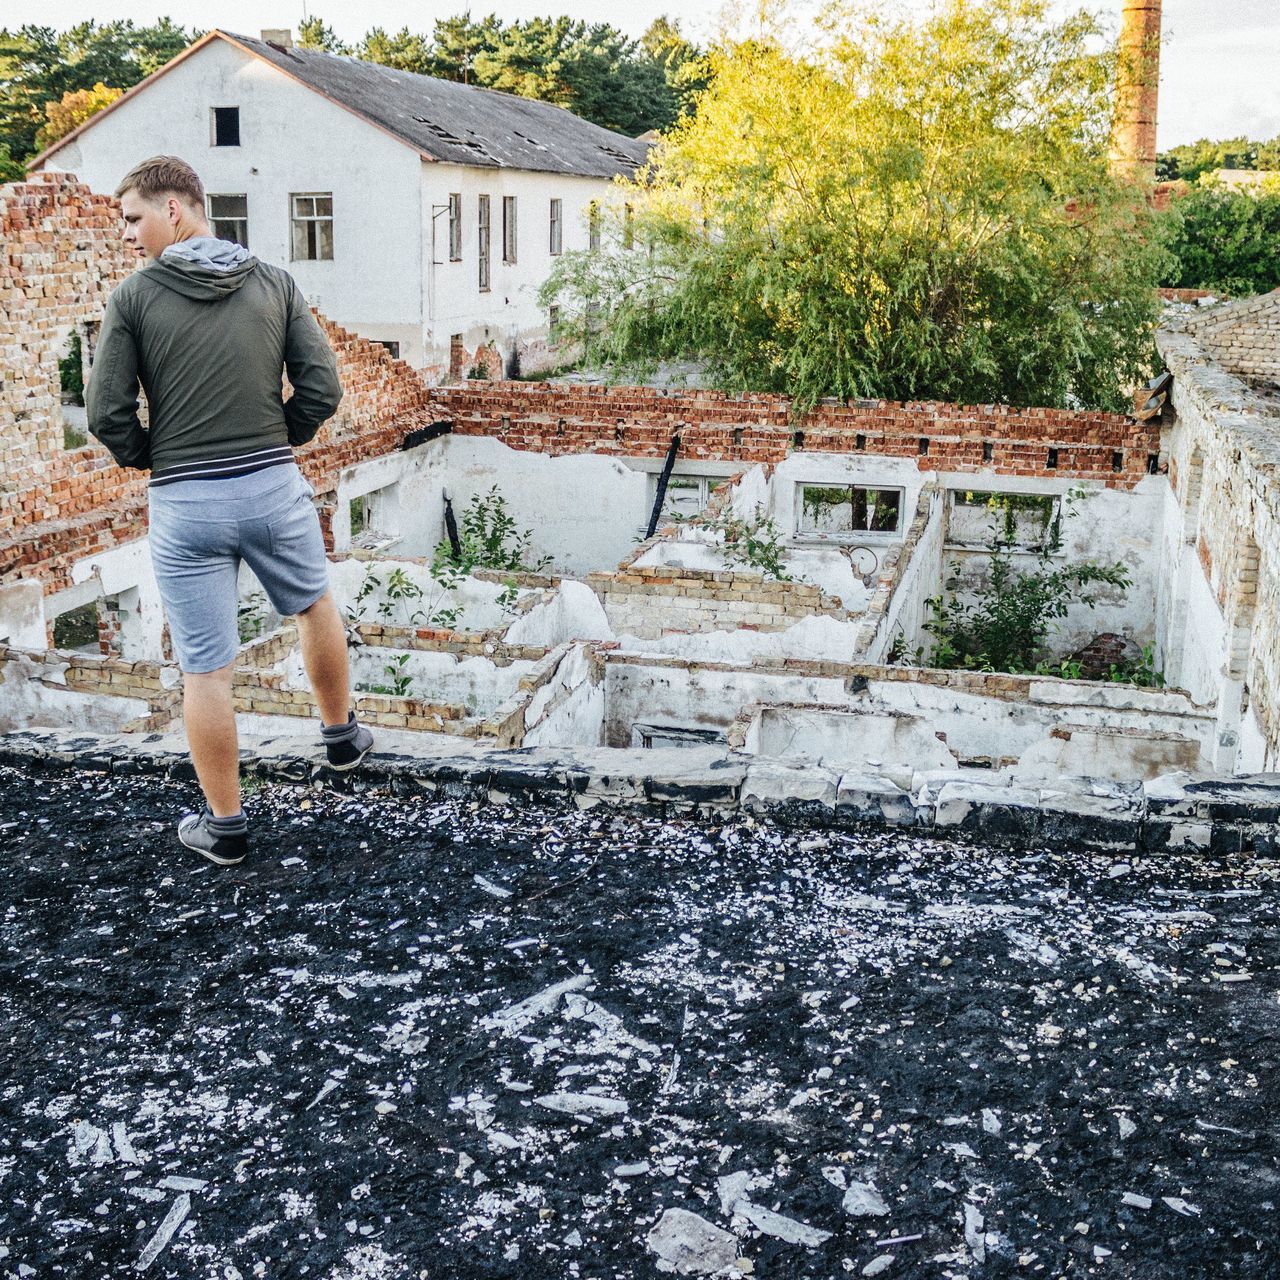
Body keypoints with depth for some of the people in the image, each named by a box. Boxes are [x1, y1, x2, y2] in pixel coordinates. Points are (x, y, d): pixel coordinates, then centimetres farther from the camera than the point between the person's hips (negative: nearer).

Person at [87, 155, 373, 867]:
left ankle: (225, 825, 17)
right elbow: (322, 387, -2)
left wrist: (146, 457, 12)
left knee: (206, 669, 7)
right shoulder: (275, 284, 2)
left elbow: (108, 413, -7)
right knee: (316, 605, 29)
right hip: (275, 487, 2)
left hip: (183, 504, -2)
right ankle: (341, 735, 45)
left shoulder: (134, 297, -5)